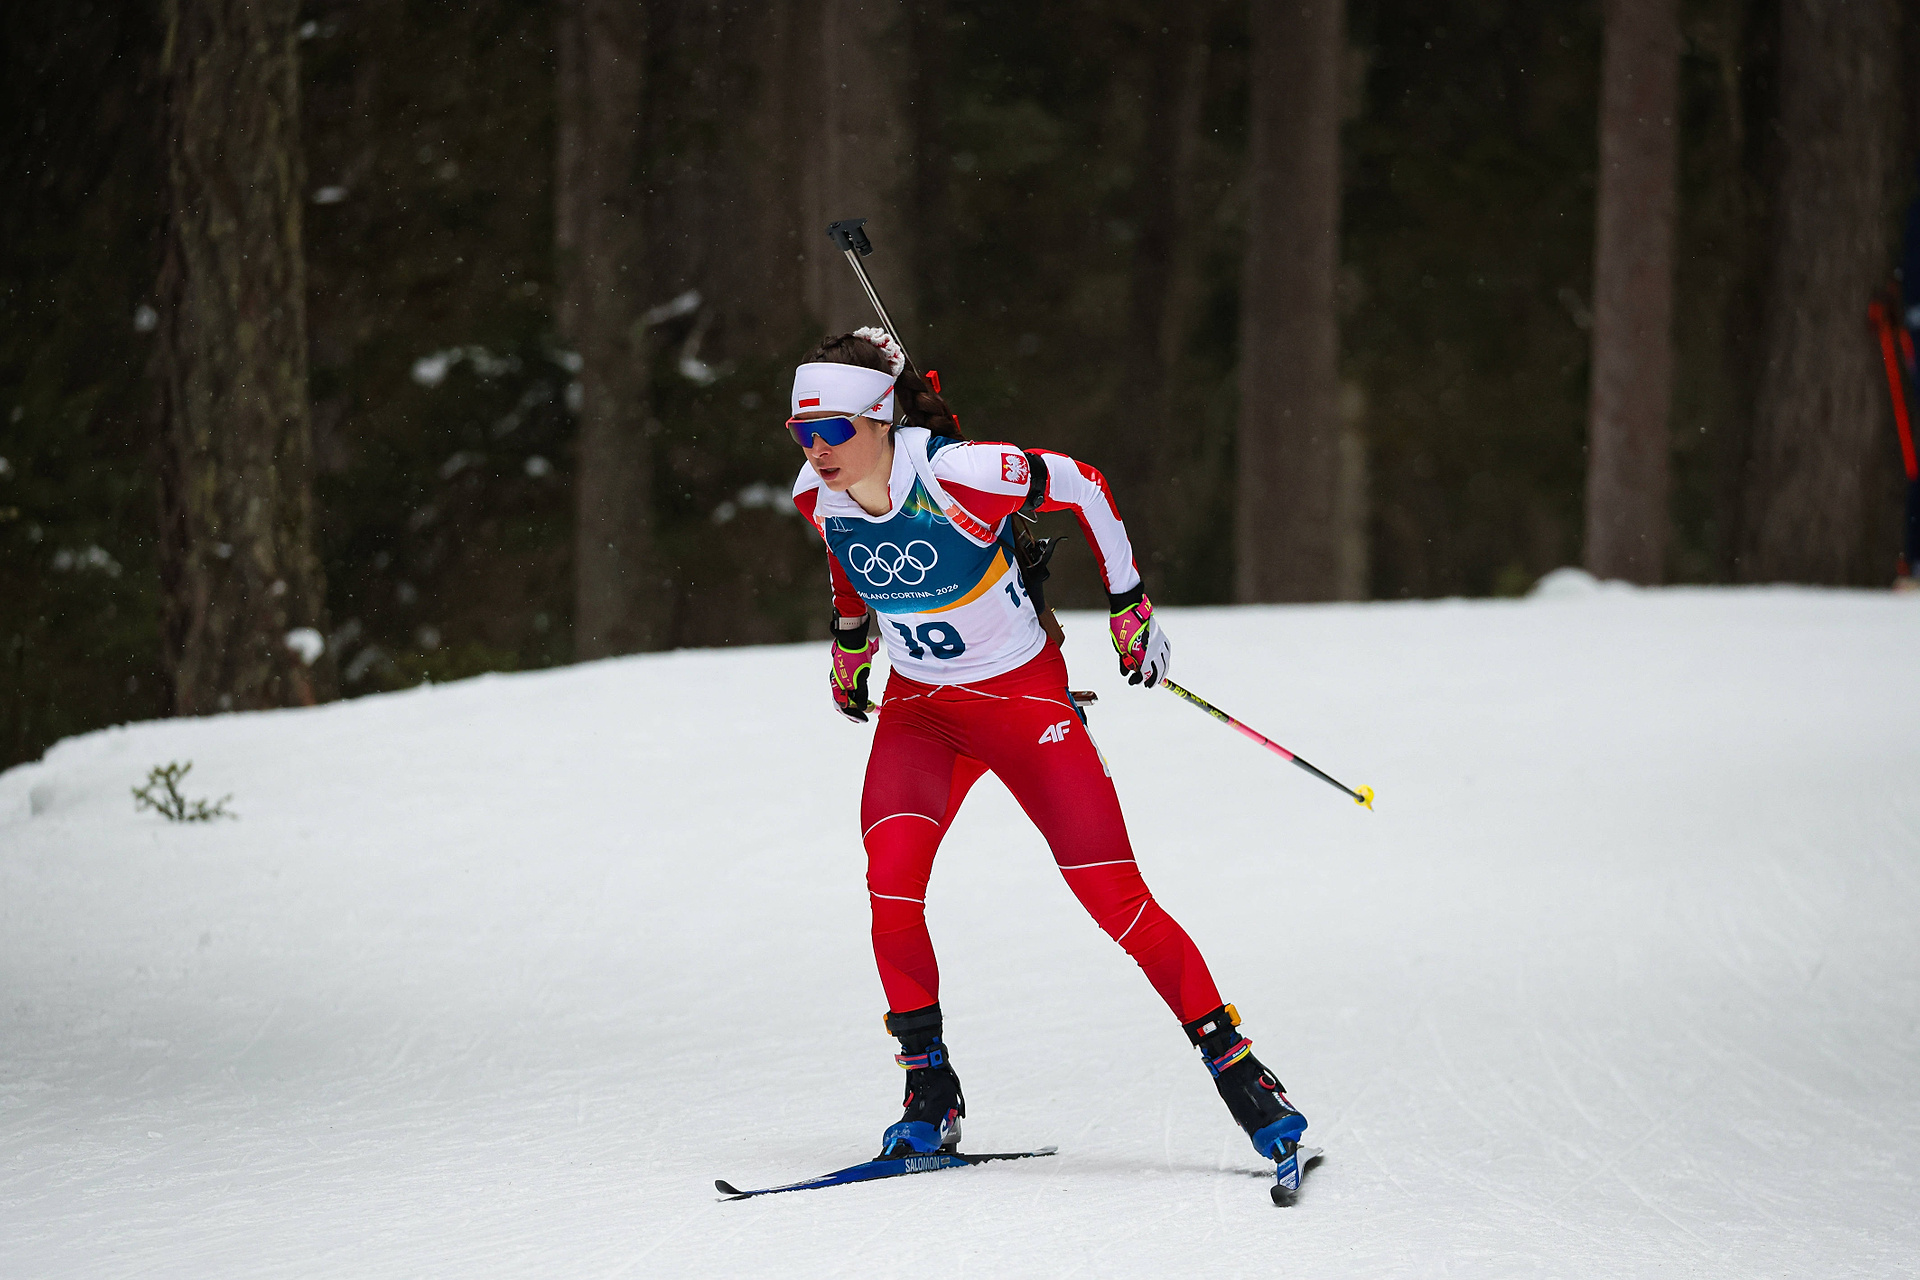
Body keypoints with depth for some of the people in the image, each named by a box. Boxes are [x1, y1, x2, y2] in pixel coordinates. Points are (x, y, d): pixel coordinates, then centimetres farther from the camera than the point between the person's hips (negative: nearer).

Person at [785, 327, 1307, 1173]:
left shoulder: (957, 474, -28)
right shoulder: (817, 497, -11)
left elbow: (1081, 489, -12)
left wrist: (1130, 608, -4)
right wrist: (850, 642, 27)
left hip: (1025, 697, -4)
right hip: (919, 709, 4)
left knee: (1115, 899, -9)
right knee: (891, 878, -22)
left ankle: (1233, 1065, 8)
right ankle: (928, 1095, -8)